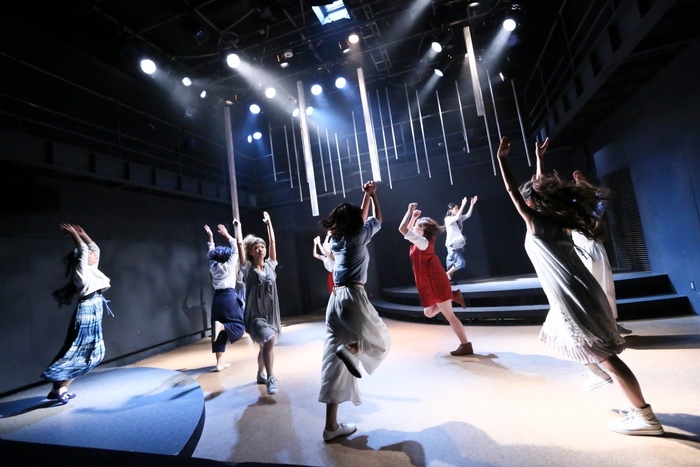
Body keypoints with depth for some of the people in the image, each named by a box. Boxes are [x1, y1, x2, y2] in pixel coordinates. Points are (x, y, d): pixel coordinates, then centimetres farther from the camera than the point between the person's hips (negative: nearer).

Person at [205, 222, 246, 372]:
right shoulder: (230, 265, -1)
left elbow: (211, 253, 25)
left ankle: (219, 362, 10)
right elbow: (236, 249, 4)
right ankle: (221, 325, -28)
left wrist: (210, 237, 31)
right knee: (238, 326, 3)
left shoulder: (213, 267, 11)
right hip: (229, 297, -5)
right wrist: (227, 235, 10)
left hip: (217, 298, 6)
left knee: (220, 332, 8)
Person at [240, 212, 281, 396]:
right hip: (255, 314, -5)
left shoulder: (270, 264, 2)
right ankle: (271, 379, -17)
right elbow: (240, 247, -16)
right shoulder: (248, 267, -6)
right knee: (269, 341, -27)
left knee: (266, 345, 20)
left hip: (271, 313, 5)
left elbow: (273, 242, 1)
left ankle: (261, 375, 42)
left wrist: (269, 223, 3)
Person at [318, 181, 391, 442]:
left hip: (335, 299, 7)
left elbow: (361, 218, 32)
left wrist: (366, 197, 39)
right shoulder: (358, 237, 0)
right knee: (380, 341, 14)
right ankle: (350, 348, -17)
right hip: (354, 296, -7)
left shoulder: (336, 240, 17)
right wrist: (373, 196, 29)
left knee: (334, 362, 6)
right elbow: (377, 220, 17)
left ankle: (331, 426, 10)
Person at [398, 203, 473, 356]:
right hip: (430, 286, 9)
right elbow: (408, 231, 27)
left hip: (436, 284, -9)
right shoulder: (421, 242, 9)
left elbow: (403, 229, -26)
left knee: (449, 315, -3)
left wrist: (410, 210, -17)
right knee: (429, 313, 16)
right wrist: (414, 217, 16)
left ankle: (466, 345, 6)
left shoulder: (423, 242, -19)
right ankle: (453, 297, 18)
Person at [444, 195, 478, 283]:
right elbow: (457, 216, -28)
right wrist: (463, 205, -28)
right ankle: (447, 274, 2)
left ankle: (449, 279, 16)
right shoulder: (448, 219, -11)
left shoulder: (459, 219, 11)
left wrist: (472, 204, -7)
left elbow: (468, 215, 2)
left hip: (458, 245, 8)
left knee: (453, 264, 9)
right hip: (452, 245, -8)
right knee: (461, 262, -14)